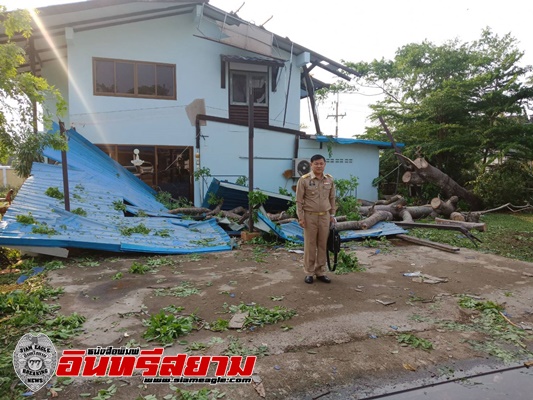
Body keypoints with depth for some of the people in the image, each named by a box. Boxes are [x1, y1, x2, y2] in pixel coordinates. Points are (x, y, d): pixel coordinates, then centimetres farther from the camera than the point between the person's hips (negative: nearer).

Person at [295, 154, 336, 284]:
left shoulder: (330, 179, 4)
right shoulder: (304, 180, -9)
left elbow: (332, 198, 12)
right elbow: (299, 200, -7)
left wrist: (332, 215, 11)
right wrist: (300, 217, -10)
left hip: (325, 216, 4)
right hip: (310, 216, -4)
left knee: (323, 245, 10)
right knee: (310, 245, 4)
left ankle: (320, 272, 22)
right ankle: (309, 273, 17)